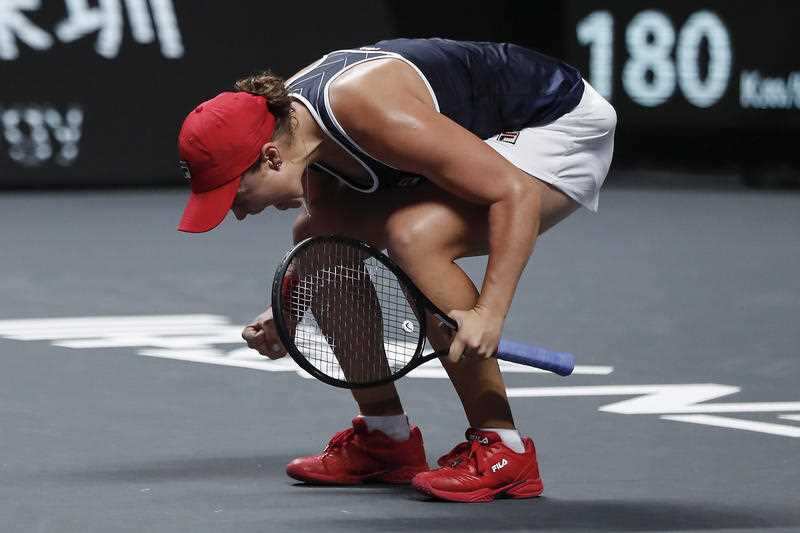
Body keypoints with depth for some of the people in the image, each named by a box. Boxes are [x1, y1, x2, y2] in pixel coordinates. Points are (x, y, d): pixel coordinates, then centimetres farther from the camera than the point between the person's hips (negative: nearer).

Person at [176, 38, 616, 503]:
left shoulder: (365, 109, -35)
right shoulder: (286, 119, -7)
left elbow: (514, 191, -32)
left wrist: (489, 314, -37)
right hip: (484, 139, 9)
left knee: (413, 235, -31)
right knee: (317, 235, 3)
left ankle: (503, 450, -20)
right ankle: (386, 436, 14)